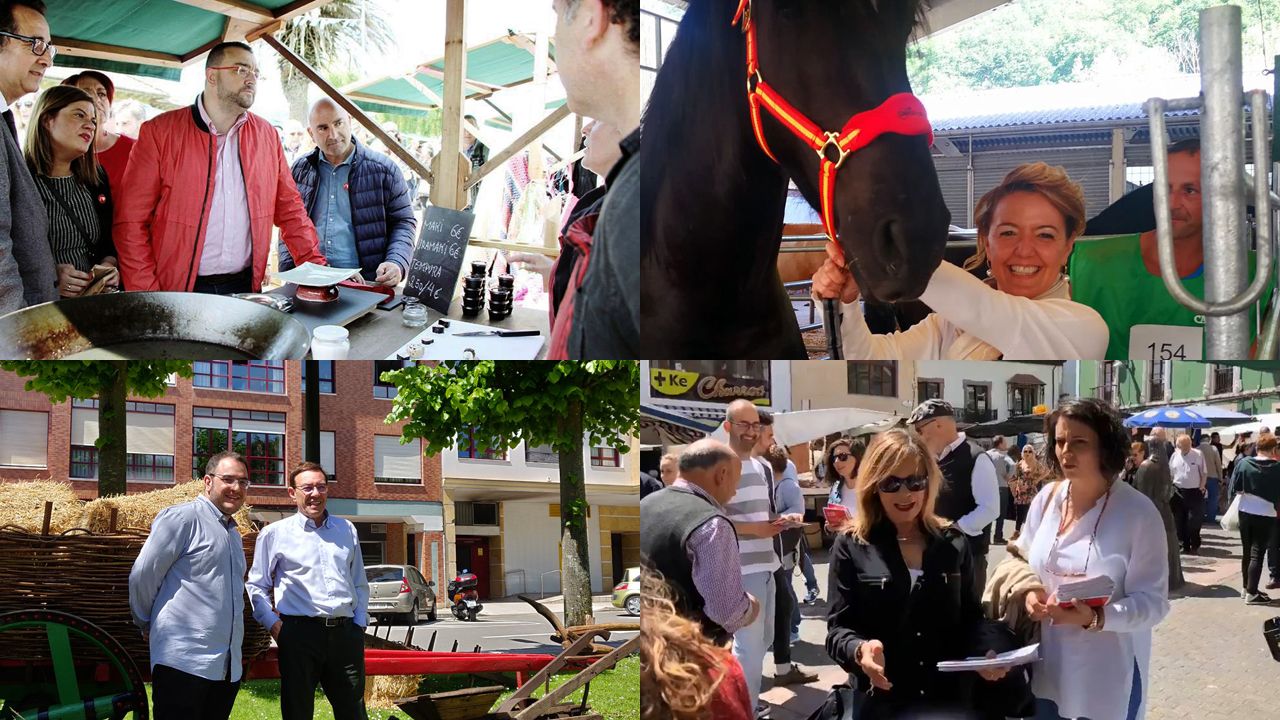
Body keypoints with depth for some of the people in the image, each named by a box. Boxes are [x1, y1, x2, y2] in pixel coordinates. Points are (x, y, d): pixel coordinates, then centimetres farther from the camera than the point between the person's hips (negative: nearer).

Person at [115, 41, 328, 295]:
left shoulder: (267, 135, 9)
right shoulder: (160, 132, -4)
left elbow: (289, 207, 15)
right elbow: (131, 220, -7)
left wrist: (316, 265, 3)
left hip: (246, 286, 4)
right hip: (178, 292, -3)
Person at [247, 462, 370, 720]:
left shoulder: (346, 529, 16)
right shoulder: (274, 533, 5)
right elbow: (255, 586, 7)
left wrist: (360, 623, 11)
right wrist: (273, 624, -4)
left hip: (346, 634, 3)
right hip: (300, 633, -3)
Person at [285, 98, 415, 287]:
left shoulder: (383, 169, 5)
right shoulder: (300, 170, 14)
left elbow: (404, 222, 8)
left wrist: (396, 264, -10)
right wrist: (288, 271, 5)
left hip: (365, 284, -2)